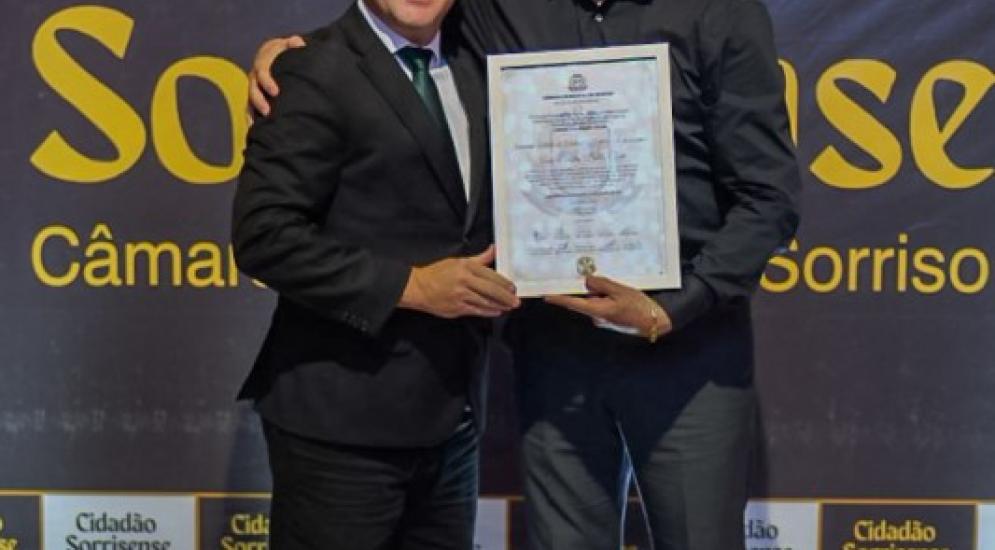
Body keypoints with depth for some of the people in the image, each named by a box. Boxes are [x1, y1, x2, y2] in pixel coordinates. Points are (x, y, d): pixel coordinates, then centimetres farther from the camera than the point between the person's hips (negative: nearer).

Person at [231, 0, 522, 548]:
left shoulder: (472, 66, 12)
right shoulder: (317, 72, -10)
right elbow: (264, 236, -17)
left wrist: (493, 277, 2)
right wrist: (409, 285, -19)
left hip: (449, 415, 7)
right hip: (344, 418, -6)